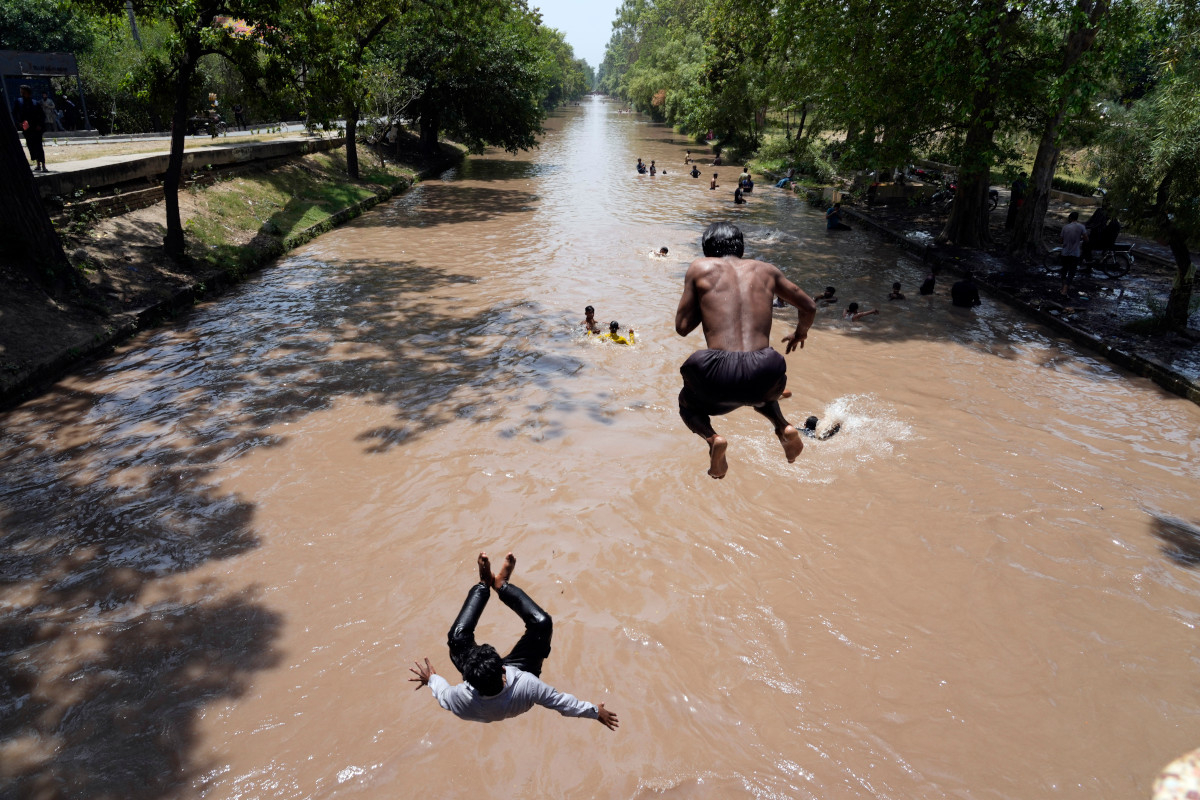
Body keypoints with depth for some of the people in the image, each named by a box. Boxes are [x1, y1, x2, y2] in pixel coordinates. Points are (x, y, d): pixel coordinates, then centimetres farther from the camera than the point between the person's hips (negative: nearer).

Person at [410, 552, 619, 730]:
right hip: (518, 672, -1)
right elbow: (563, 702, -29)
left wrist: (431, 679, 4)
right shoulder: (525, 686, -46)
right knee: (541, 622, -12)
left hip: (477, 680, 1)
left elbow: (443, 695, -14)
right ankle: (502, 586, 10)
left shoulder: (461, 700, -40)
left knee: (458, 637, -10)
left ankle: (484, 585, 13)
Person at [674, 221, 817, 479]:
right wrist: (800, 333, 48)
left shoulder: (701, 268, 10)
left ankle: (711, 437, 0)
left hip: (719, 373, -3)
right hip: (765, 375, 4)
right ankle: (784, 427, 14)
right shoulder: (765, 270, 19)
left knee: (688, 403, 31)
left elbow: (682, 327, 10)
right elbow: (809, 307, 27)